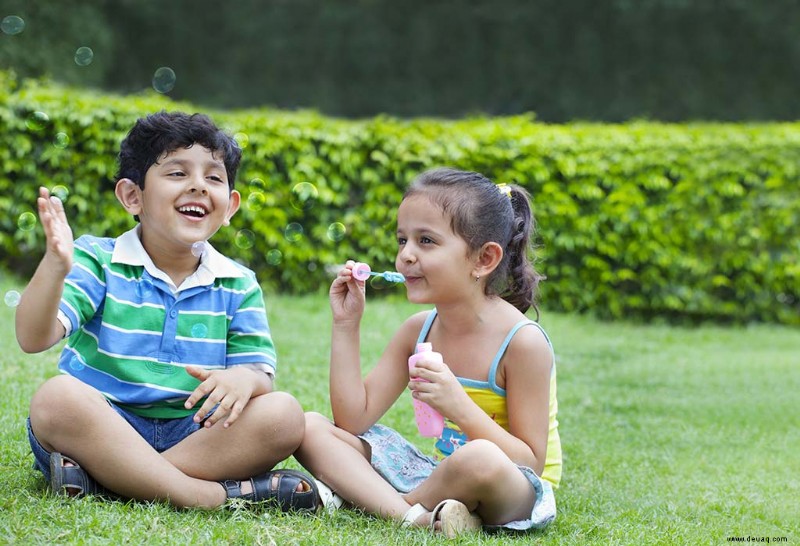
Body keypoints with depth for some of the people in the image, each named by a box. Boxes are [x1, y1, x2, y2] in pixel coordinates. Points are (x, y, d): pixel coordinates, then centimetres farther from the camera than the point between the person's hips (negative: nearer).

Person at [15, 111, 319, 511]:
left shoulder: (238, 285, 10)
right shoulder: (98, 261, 0)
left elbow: (259, 370, 3)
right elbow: (34, 338, -13)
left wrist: (244, 378, -23)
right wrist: (55, 266, -32)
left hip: (192, 436, 3)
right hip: (103, 429, -3)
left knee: (283, 414, -21)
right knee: (57, 397, -34)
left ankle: (105, 481, -28)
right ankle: (211, 495, -33)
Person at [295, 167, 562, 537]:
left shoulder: (522, 341, -16)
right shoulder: (418, 330, 3)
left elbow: (531, 464, -17)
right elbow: (353, 420, 0)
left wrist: (459, 407, -30)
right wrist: (346, 325, -4)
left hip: (514, 493, -7)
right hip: (438, 474, 7)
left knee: (480, 459, -42)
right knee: (310, 427, -4)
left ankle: (352, 497, -17)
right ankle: (413, 515, -25)